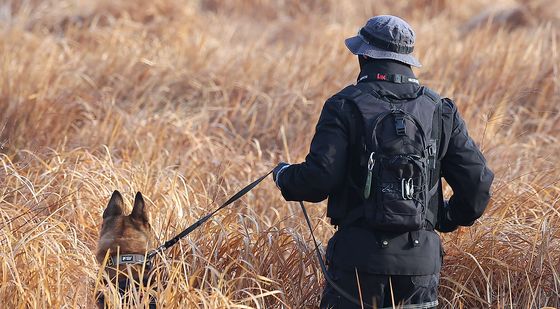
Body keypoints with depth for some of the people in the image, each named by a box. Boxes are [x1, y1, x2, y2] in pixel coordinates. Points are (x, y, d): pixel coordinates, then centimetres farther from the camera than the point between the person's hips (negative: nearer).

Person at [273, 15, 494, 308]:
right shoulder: (440, 110, 7)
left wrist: (284, 176, 7)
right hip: (422, 258, 3)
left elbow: (319, 178, -14)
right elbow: (477, 182, 4)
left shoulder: (346, 106, -5)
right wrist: (449, 218, 22)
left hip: (360, 254, -3)